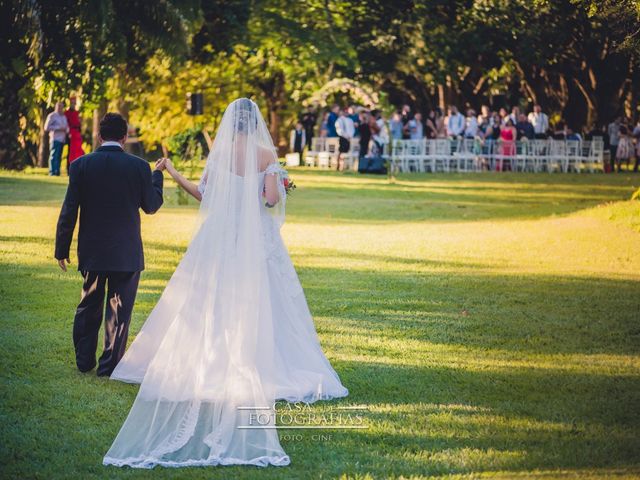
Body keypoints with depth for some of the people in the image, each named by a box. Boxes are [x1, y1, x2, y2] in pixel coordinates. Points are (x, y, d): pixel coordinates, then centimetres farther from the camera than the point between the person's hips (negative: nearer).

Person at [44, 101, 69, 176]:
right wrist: (58, 128, -12)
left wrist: (66, 129, 4)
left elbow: (67, 126, 30)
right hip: (55, 139, -7)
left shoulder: (64, 117, 23)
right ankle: (52, 172, -14)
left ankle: (57, 172, 6)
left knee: (59, 156, 5)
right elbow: (46, 127, -7)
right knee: (54, 155, -11)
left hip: (62, 139, 7)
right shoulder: (52, 116, 1)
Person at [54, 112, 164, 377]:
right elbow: (151, 205, 3)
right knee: (118, 310, 6)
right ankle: (109, 365, 7)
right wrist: (158, 175, 18)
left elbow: (69, 211, -5)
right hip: (127, 253, -2)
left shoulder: (80, 166, -6)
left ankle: (84, 360, 23)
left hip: (91, 251, 2)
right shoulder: (139, 166, -8)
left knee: (88, 306, 17)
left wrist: (62, 249, 3)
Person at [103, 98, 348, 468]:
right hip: (258, 242, -1)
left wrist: (174, 174, 12)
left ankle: (212, 365, 11)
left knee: (212, 305, 9)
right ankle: (259, 368, -1)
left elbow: (205, 196, -1)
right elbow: (272, 200, -12)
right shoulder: (268, 155, -6)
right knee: (258, 307, 3)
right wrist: (280, 187, 11)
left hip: (221, 241, 1)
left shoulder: (220, 153, -3)